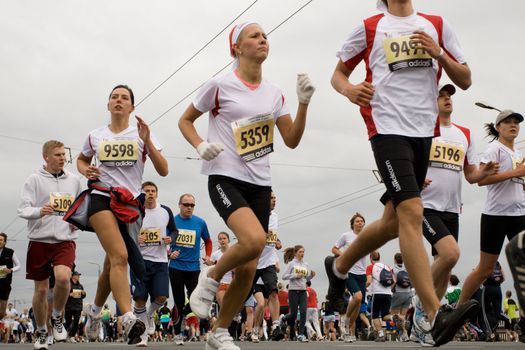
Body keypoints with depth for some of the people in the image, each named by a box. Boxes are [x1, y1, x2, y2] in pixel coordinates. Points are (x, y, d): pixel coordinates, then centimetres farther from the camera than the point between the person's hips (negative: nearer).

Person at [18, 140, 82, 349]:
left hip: (65, 240, 1)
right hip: (40, 240, -1)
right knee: (41, 289, 5)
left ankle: (57, 318, 0)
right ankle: (41, 332, 25)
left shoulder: (73, 180, 9)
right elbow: (23, 209, -7)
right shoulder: (34, 180, -1)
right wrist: (40, 211, -27)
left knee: (63, 277, -25)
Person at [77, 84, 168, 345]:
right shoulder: (95, 136, 7)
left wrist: (147, 142, -16)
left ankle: (95, 310, 37)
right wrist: (85, 170, 2)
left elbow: (163, 171, -4)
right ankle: (129, 320, -35)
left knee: (112, 263, 10)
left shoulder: (141, 134, 3)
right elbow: (82, 159, 26)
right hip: (102, 199, -2)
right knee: (120, 256, -23)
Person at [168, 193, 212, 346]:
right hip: (176, 267, -1)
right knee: (179, 302, 2)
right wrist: (169, 253, -11)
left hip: (194, 267, 1)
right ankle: (177, 333, 14)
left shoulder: (200, 223, 3)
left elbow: (208, 241, 17)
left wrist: (208, 256, 4)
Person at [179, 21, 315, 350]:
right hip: (226, 178, -5)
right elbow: (186, 120, 5)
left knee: (248, 268, 2)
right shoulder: (220, 85, -5)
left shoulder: (274, 92, 8)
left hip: (260, 184, 5)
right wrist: (201, 146, -14)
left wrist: (304, 103, -6)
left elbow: (292, 140, 7)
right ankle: (211, 277, -2)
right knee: (254, 240, -31)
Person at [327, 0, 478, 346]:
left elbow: (465, 80, 13)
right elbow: (338, 73, 14)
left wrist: (439, 54, -5)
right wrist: (348, 89, -9)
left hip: (424, 132, 5)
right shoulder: (371, 28, 7)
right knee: (412, 213, -21)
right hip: (388, 127, -5)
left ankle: (338, 267, 37)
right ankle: (436, 316, -27)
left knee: (394, 221, 12)